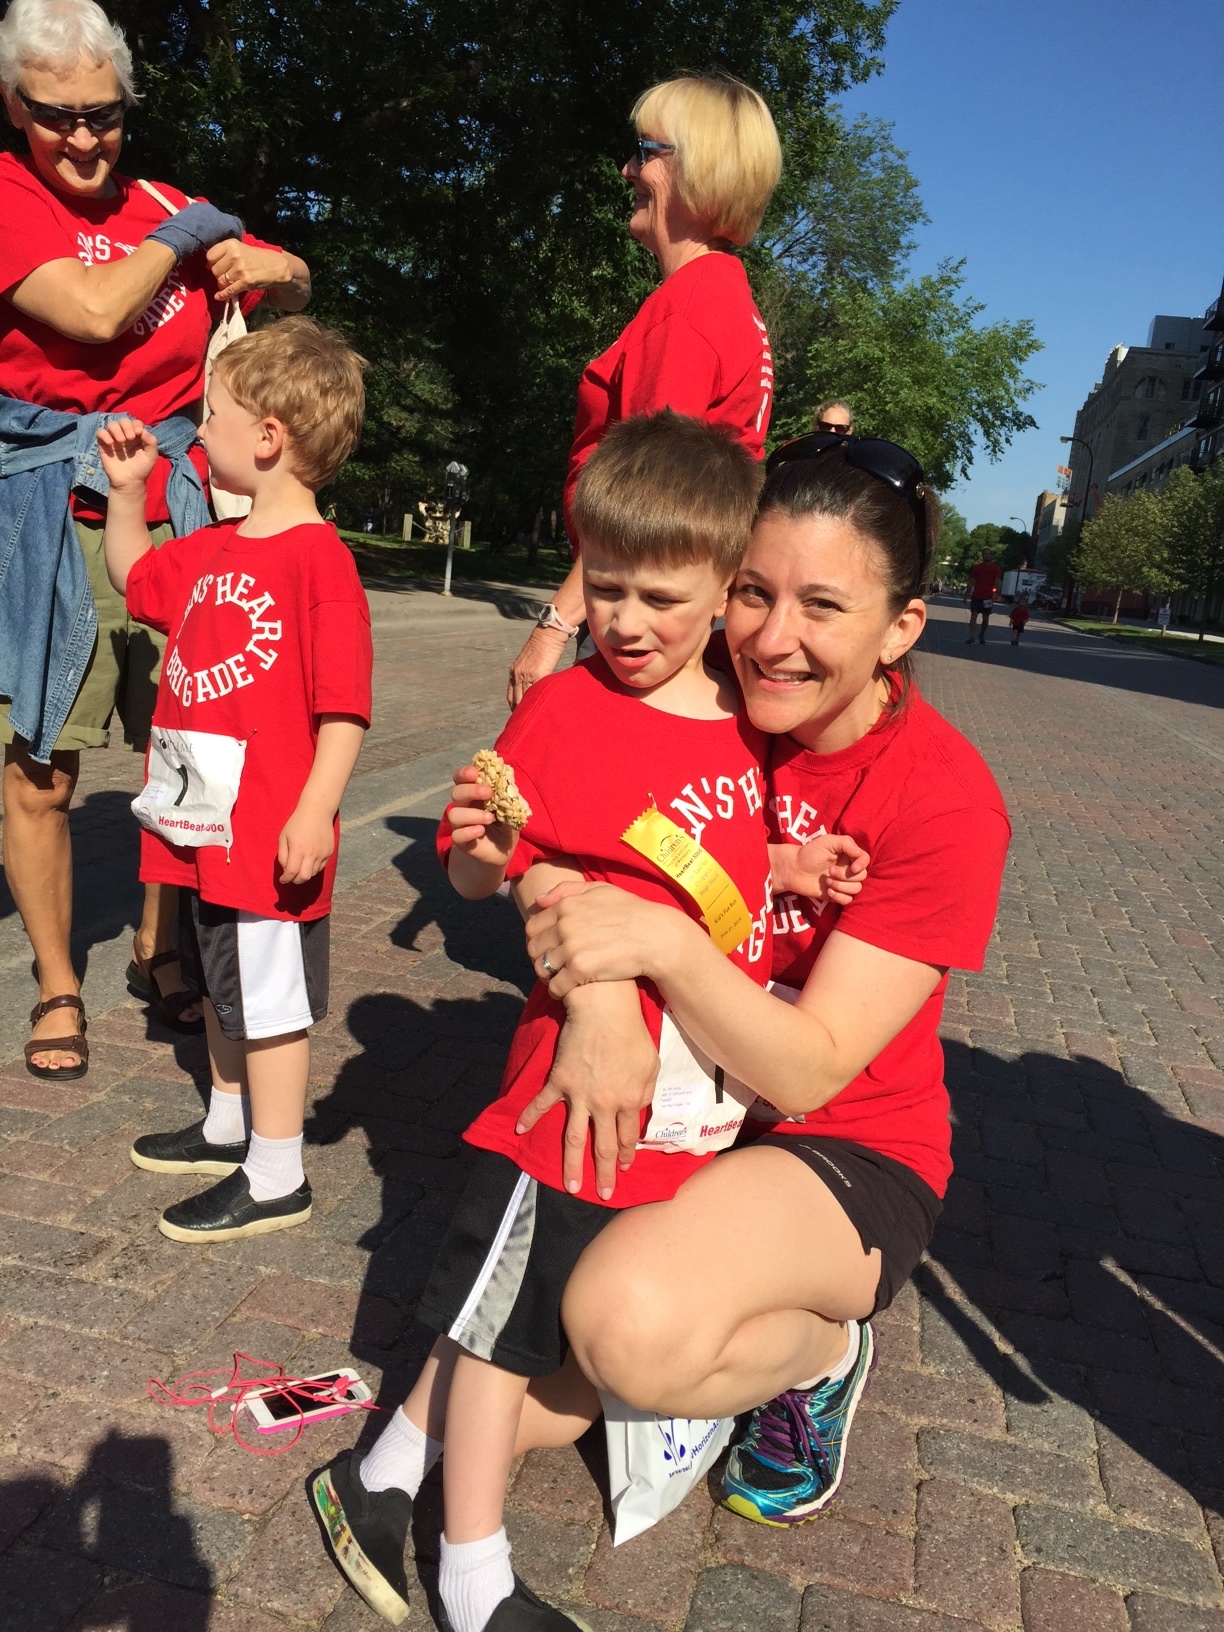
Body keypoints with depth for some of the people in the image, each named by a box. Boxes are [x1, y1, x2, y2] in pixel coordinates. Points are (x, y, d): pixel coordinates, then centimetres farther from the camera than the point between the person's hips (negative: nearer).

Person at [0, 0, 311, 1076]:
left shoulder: (172, 211, 14)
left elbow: (293, 294, 25)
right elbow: (91, 312, -13)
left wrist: (270, 266, 2)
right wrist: (182, 237, 1)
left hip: (171, 513, 4)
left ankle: (157, 950, 25)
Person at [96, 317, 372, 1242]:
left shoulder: (319, 558, -17)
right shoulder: (214, 550, 11)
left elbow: (344, 707, -20)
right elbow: (135, 576, 31)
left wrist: (314, 816, -24)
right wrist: (128, 487, 20)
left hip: (269, 835, -9)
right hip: (203, 824, 9)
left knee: (272, 999, 3)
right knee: (224, 988, 22)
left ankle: (276, 1179, 16)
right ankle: (228, 1129, 41)